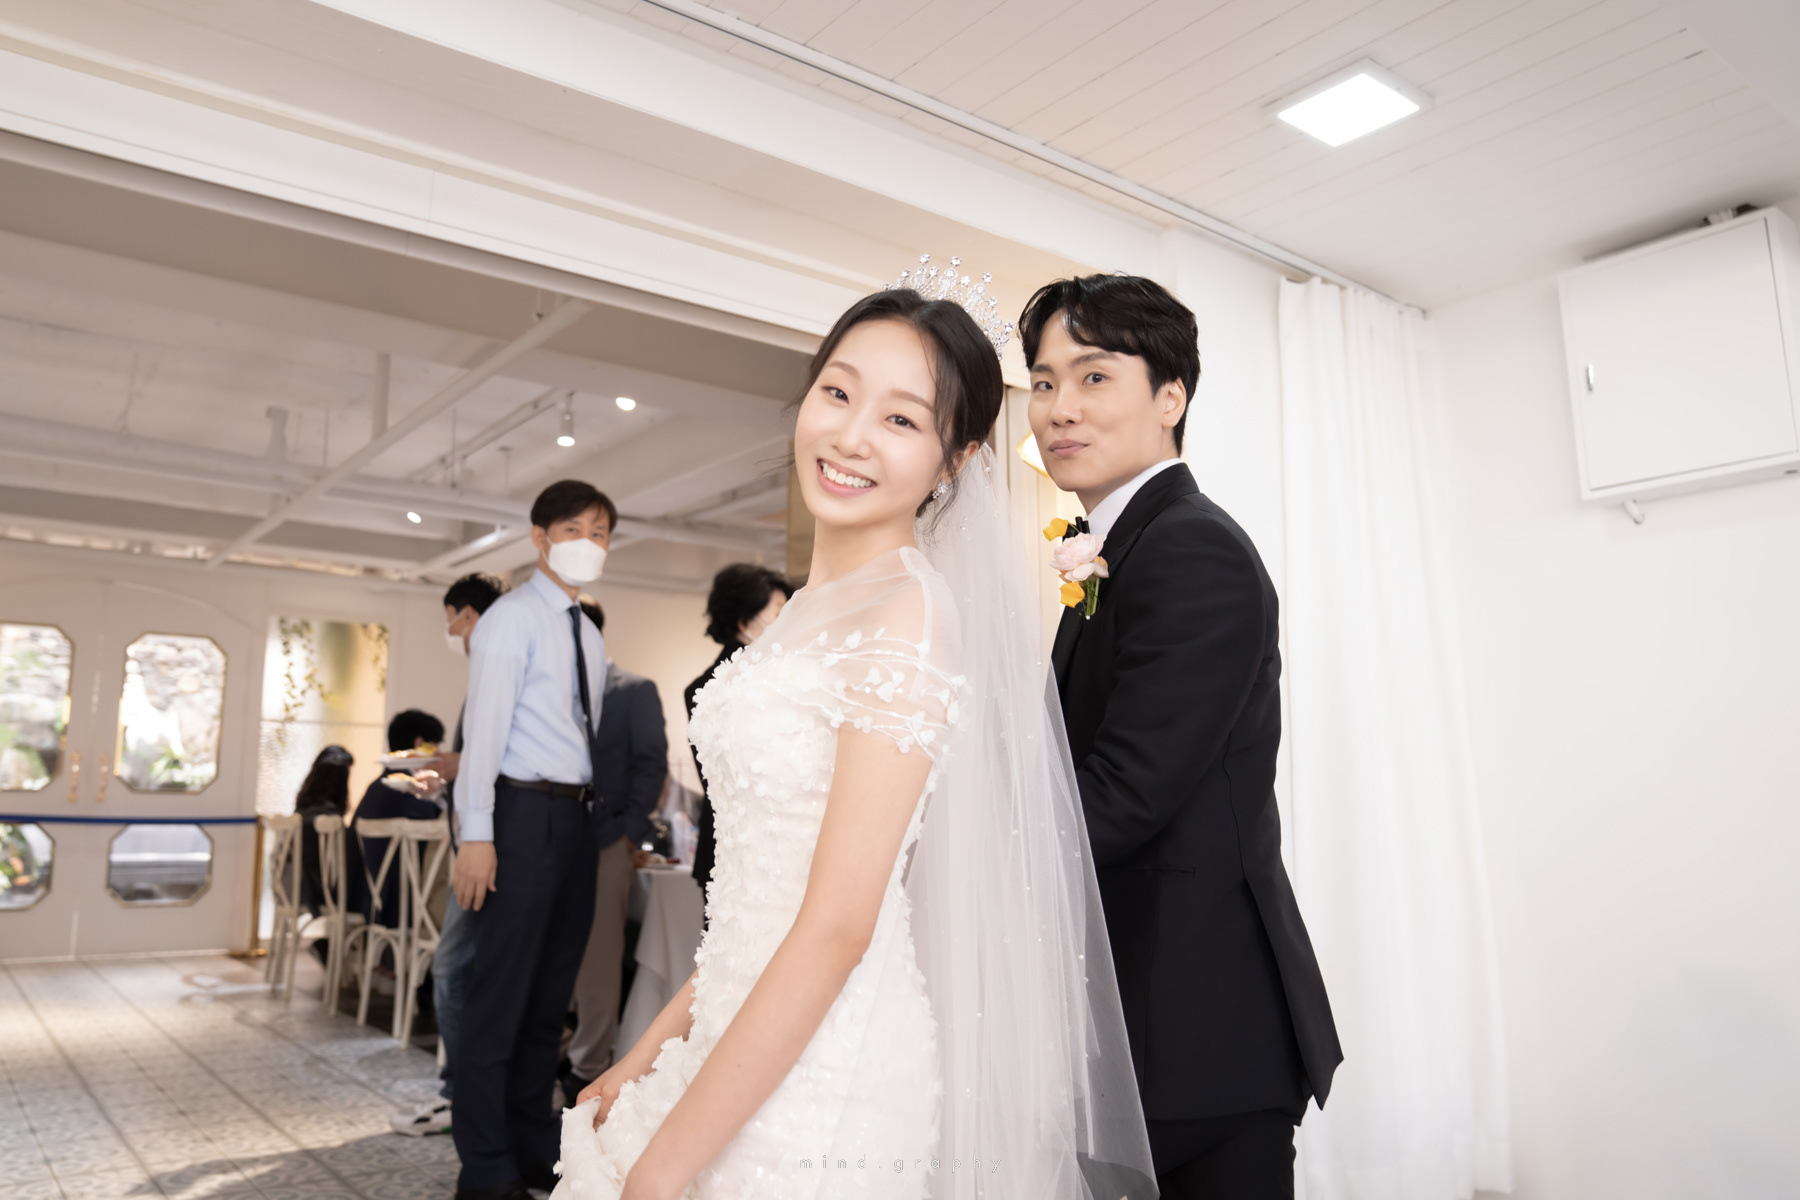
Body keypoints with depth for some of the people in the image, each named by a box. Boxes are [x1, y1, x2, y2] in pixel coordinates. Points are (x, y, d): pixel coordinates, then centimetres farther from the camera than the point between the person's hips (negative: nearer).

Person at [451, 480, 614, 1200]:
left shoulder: (590, 636, 19)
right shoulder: (513, 617, -5)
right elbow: (484, 726, -12)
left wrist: (612, 821, 11)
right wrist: (476, 835, -19)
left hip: (576, 818, 8)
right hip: (524, 814, -8)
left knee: (550, 998, 15)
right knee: (499, 996, -2)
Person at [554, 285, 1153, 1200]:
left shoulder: (905, 616, -20)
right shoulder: (817, 606, 6)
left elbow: (836, 927, -22)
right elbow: (760, 889, 10)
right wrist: (655, 1045, 10)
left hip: (820, 1080, -7)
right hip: (744, 1044, 7)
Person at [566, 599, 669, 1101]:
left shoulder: (634, 691, 1)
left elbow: (650, 765, -4)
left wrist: (630, 833, -11)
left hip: (604, 843, -5)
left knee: (598, 960, 1)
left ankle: (588, 1068, 10)